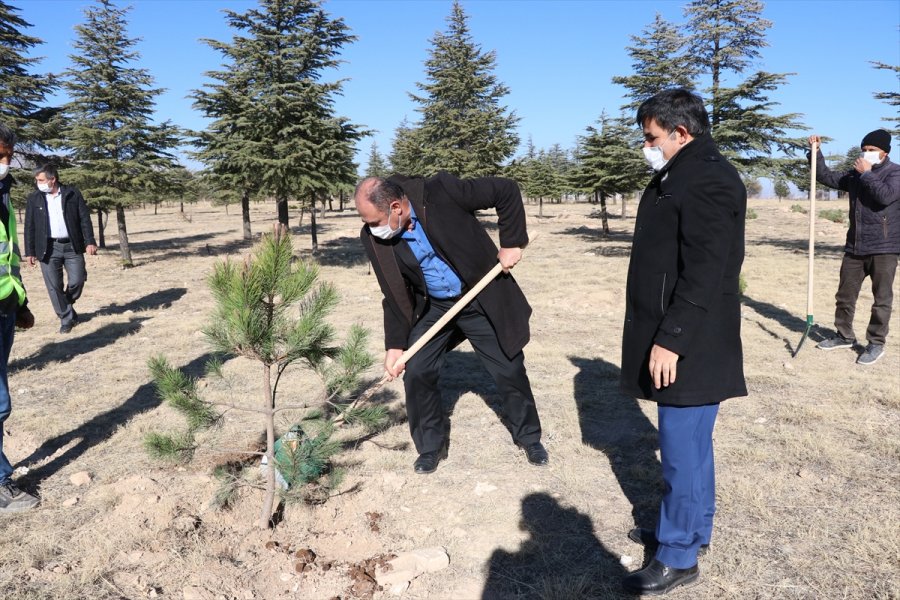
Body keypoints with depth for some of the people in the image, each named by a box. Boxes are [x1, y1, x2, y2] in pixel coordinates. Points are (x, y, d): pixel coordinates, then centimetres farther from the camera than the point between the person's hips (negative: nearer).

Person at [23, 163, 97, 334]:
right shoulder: (34, 198, 4)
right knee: (54, 286, 0)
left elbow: (85, 219, 0)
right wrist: (30, 251, 1)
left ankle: (66, 305, 28)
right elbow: (29, 226, 5)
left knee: (77, 281, -2)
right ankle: (66, 318, 13)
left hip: (72, 246, -1)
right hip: (48, 248, 1)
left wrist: (90, 242, -9)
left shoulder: (73, 194, 1)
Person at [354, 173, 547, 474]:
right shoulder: (374, 238, -14)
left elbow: (507, 192, -19)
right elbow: (395, 295, -4)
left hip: (481, 300, -3)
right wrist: (395, 345, -7)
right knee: (416, 373, -5)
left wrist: (512, 243, -19)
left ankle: (529, 437, 30)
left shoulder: (441, 192, -27)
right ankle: (431, 446, 18)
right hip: (432, 308, 3)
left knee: (510, 370, 6)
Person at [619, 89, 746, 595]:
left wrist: (671, 340, -23)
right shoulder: (684, 174, 15)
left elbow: (703, 274, -24)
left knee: (683, 448, 0)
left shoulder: (707, 179, -17)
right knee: (689, 443, 20)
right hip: (679, 339, 10)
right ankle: (692, 529, 35)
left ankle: (679, 557, 14)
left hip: (690, 345, -10)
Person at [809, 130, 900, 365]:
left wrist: (866, 174, -14)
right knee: (844, 295, 12)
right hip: (854, 247, 6)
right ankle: (844, 336, 26)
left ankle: (876, 344, 12)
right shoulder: (855, 175, 11)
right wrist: (816, 152, 4)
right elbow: (825, 177, 15)